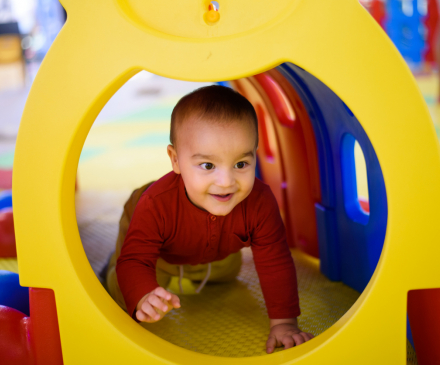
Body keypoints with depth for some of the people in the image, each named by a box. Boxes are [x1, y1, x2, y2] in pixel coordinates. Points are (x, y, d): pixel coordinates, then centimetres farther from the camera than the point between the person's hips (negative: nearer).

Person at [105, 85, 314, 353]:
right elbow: (134, 261, -45)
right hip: (159, 252, -3)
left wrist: (284, 322, -32)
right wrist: (144, 298, -66)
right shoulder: (156, 205, -50)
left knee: (225, 274, 32)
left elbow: (276, 263, -32)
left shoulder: (260, 202, -42)